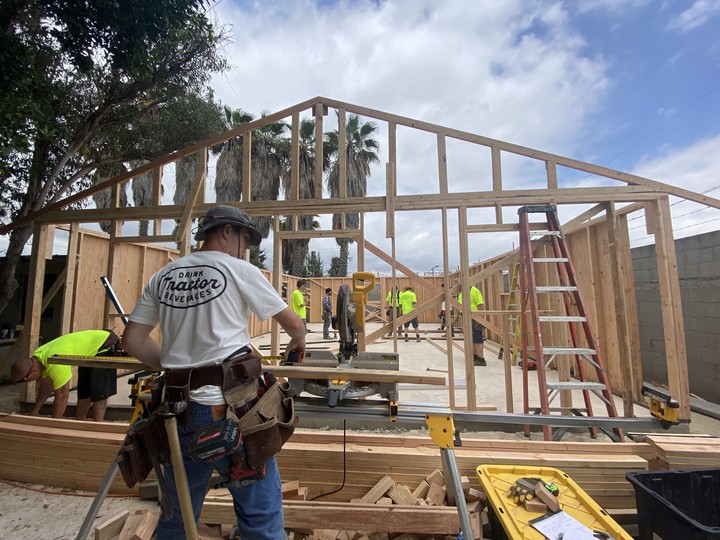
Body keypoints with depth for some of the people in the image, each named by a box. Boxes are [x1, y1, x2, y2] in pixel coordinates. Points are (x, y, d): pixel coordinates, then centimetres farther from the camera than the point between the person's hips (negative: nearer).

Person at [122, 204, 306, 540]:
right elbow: (294, 325, -1)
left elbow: (132, 341, 11)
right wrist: (297, 345, 20)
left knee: (177, 513, 24)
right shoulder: (240, 270, -5)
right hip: (231, 408, -6)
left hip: (181, 409, 6)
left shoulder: (164, 276, 9)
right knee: (261, 511, 9)